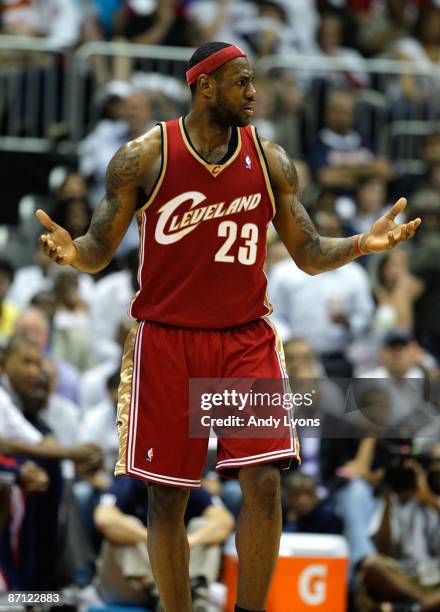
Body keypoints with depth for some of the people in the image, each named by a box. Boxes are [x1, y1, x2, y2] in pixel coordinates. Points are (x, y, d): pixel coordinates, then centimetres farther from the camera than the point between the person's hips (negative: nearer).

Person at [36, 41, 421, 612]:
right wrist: (73, 252, -23)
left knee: (264, 481, -10)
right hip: (166, 339, -1)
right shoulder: (144, 157, -4)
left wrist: (360, 244, -12)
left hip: (246, 337, 2)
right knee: (167, 494, 2)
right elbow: (99, 252, 0)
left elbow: (310, 254, 7)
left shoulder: (269, 158, 3)